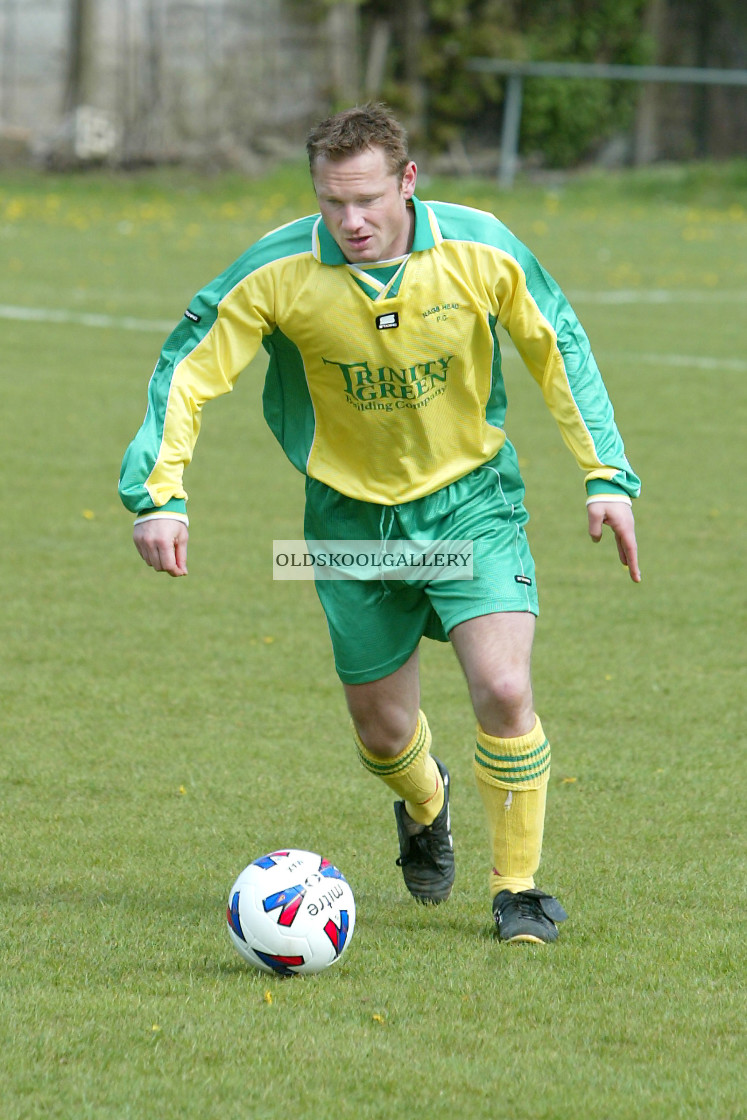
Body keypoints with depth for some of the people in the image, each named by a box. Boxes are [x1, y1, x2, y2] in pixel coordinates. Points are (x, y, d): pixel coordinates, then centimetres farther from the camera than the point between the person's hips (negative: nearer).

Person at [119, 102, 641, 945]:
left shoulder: (481, 252, -18)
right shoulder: (280, 271, -20)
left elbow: (559, 351, -3)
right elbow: (188, 368, -11)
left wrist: (606, 476, -5)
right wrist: (156, 492, -21)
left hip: (470, 497, -1)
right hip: (352, 512, 1)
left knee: (503, 691, -18)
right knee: (383, 729, 9)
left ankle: (517, 887, 3)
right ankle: (424, 805, 48)